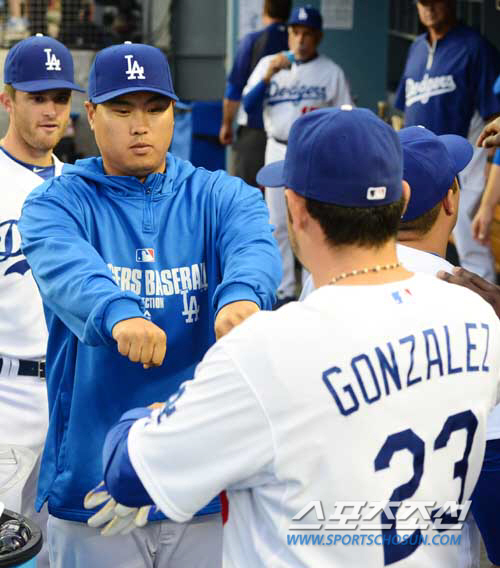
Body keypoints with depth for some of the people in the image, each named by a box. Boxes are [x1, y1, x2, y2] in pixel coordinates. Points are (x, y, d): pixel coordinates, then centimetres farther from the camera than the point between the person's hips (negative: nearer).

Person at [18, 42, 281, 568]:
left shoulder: (221, 196, 5)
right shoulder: (57, 202, 0)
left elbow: (254, 247, -17)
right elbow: (67, 268, -22)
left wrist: (241, 295, -41)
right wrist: (117, 313, -45)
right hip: (93, 479, -1)